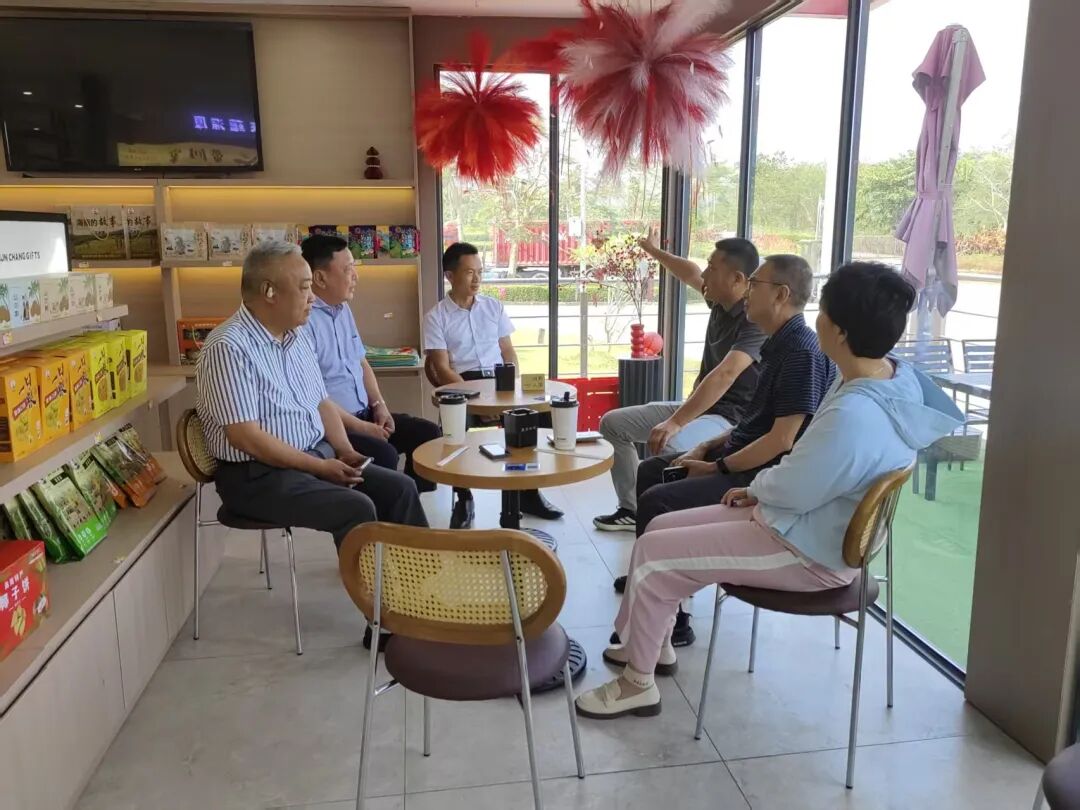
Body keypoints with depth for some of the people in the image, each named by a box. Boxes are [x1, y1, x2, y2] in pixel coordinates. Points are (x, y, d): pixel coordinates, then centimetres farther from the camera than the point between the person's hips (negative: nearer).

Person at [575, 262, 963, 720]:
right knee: (661, 527, 12)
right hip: (818, 526, 10)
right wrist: (762, 489, 5)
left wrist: (757, 485, -1)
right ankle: (654, 645, 29)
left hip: (808, 552, -10)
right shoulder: (894, 373, -3)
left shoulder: (853, 417, -35)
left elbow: (789, 489, -24)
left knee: (652, 553, -7)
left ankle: (638, 685, 11)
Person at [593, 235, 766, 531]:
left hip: (729, 417, -10)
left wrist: (675, 423, -45)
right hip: (698, 405, 10)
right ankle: (632, 510, 17)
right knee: (613, 423, 11)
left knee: (667, 447, -40)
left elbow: (725, 375, -37)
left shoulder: (756, 319, -24)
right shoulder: (721, 302, 3)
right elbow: (691, 274, 26)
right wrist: (653, 251, 39)